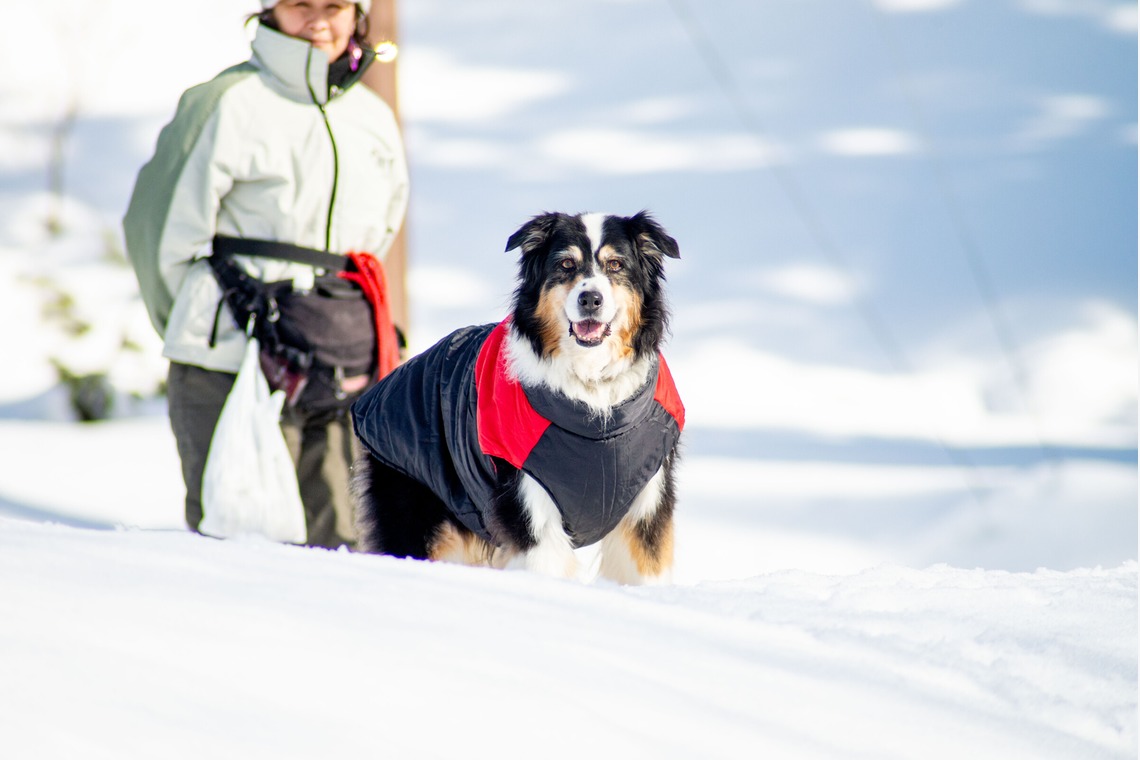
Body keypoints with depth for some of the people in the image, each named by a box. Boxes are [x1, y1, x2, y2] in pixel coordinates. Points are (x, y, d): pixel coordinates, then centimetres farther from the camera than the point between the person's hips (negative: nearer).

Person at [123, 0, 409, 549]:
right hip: (232, 370, -5)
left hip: (345, 376, 5)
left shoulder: (375, 120, 12)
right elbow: (164, 229, -2)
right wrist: (215, 323, 4)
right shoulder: (225, 106, -6)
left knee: (341, 541, 3)